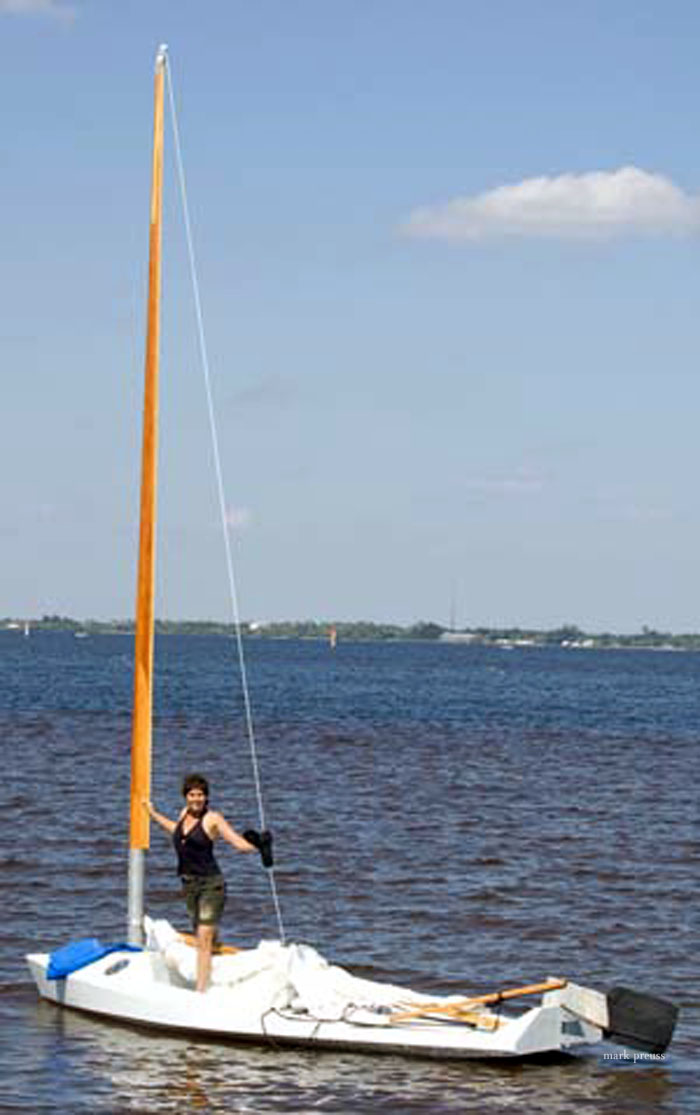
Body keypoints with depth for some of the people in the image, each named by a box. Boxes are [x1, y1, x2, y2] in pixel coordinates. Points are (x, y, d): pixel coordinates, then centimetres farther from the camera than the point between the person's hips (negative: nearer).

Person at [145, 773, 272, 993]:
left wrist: (257, 846, -35)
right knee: (200, 939, 15)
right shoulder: (184, 814, 9)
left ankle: (201, 991, -14)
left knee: (204, 941, -12)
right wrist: (154, 814, 43)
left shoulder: (212, 819, -9)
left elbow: (237, 841, -15)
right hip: (188, 884, 7)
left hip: (210, 883, -7)